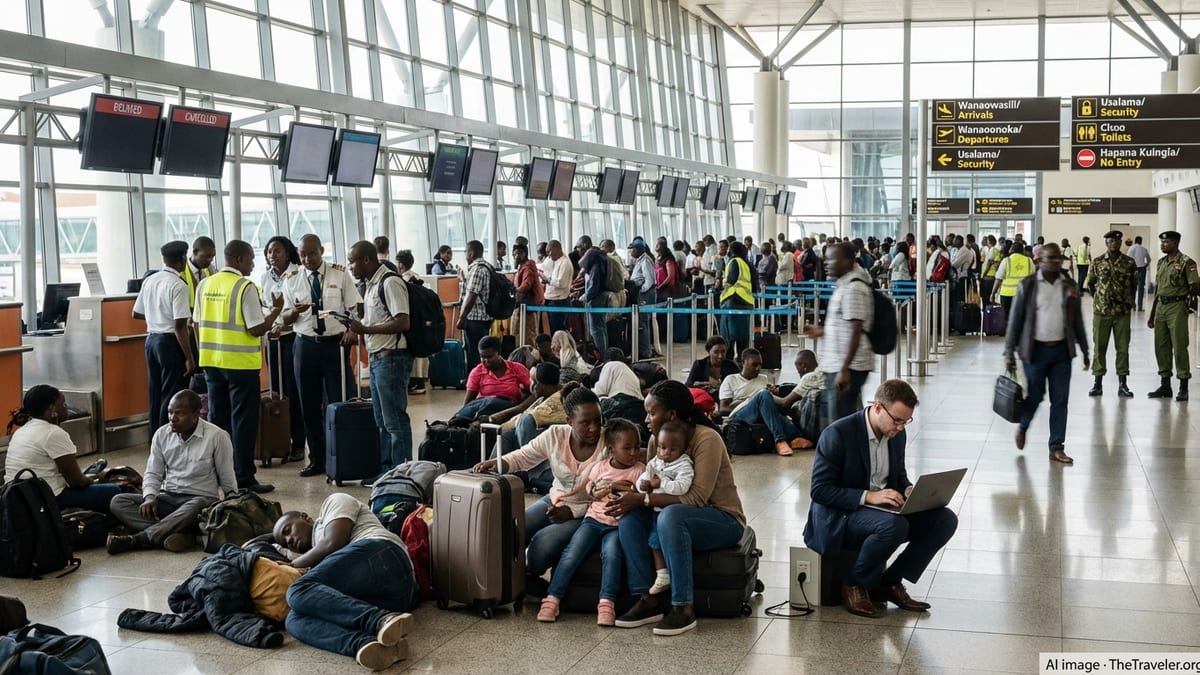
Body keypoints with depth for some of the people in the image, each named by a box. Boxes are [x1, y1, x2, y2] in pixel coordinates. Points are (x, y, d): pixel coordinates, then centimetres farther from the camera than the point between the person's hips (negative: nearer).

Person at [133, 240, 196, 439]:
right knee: (172, 398, -2)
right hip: (170, 342, -8)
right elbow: (179, 326, -20)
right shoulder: (178, 285, -16)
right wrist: (189, 358, -17)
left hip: (151, 339, 8)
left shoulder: (149, 281, 7)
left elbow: (136, 313, 17)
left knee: (155, 395, 15)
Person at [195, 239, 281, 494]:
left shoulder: (205, 285, 7)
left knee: (217, 418, 14)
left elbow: (198, 325, 10)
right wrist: (276, 310, -1)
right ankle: (243, 478, 3)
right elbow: (257, 329, -15)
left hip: (212, 360, 6)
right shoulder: (245, 287, -13)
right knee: (243, 421, 0)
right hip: (240, 363, -6)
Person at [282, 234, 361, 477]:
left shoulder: (340, 274, 1)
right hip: (305, 345, 3)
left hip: (336, 343, -3)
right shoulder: (293, 281, 7)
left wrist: (353, 330, -17)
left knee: (338, 402, -3)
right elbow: (285, 320, 7)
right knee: (309, 405, 8)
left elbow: (356, 307, 1)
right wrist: (295, 311, -16)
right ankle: (317, 459, 19)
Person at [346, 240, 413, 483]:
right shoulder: (371, 285, 15)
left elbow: (402, 323, -21)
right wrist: (357, 331, 6)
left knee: (395, 420, -4)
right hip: (377, 358, 10)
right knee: (382, 421, 14)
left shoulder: (390, 283, -14)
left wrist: (365, 329, -18)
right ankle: (386, 471, 22)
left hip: (392, 358, -10)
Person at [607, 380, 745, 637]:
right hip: (679, 518, 7)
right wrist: (630, 497, -20)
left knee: (671, 515, -36)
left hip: (723, 520, -7)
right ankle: (647, 599, -19)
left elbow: (697, 497, -27)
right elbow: (649, 485, 2)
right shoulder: (656, 440, 3)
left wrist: (643, 499, -28)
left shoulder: (706, 439, -19)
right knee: (630, 516, -18)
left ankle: (684, 609, -32)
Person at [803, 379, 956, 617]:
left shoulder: (897, 434, 3)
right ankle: (854, 585, -12)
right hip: (839, 517, -7)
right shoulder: (838, 434, -18)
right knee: (894, 525, -36)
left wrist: (908, 490, -5)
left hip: (884, 510, 7)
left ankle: (891, 581, -1)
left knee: (945, 519, -12)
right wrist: (868, 496, -28)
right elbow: (819, 490, -19)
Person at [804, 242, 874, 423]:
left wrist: (844, 369, -25)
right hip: (839, 366, 10)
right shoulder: (845, 285, 16)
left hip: (849, 367, -10)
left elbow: (856, 331, -21)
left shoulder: (853, 288, -15)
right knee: (843, 420, 14)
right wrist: (822, 331, 18)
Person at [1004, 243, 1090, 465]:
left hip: (1062, 350, 3)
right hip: (1036, 349, -3)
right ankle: (1023, 427, 34)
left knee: (1060, 400, 3)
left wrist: (1085, 350, 12)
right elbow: (1015, 319, -2)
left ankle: (1056, 447, 11)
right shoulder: (1028, 285, -3)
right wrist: (1009, 351, -4)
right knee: (1035, 396, 3)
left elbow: (1077, 320, 12)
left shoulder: (1069, 286, 7)